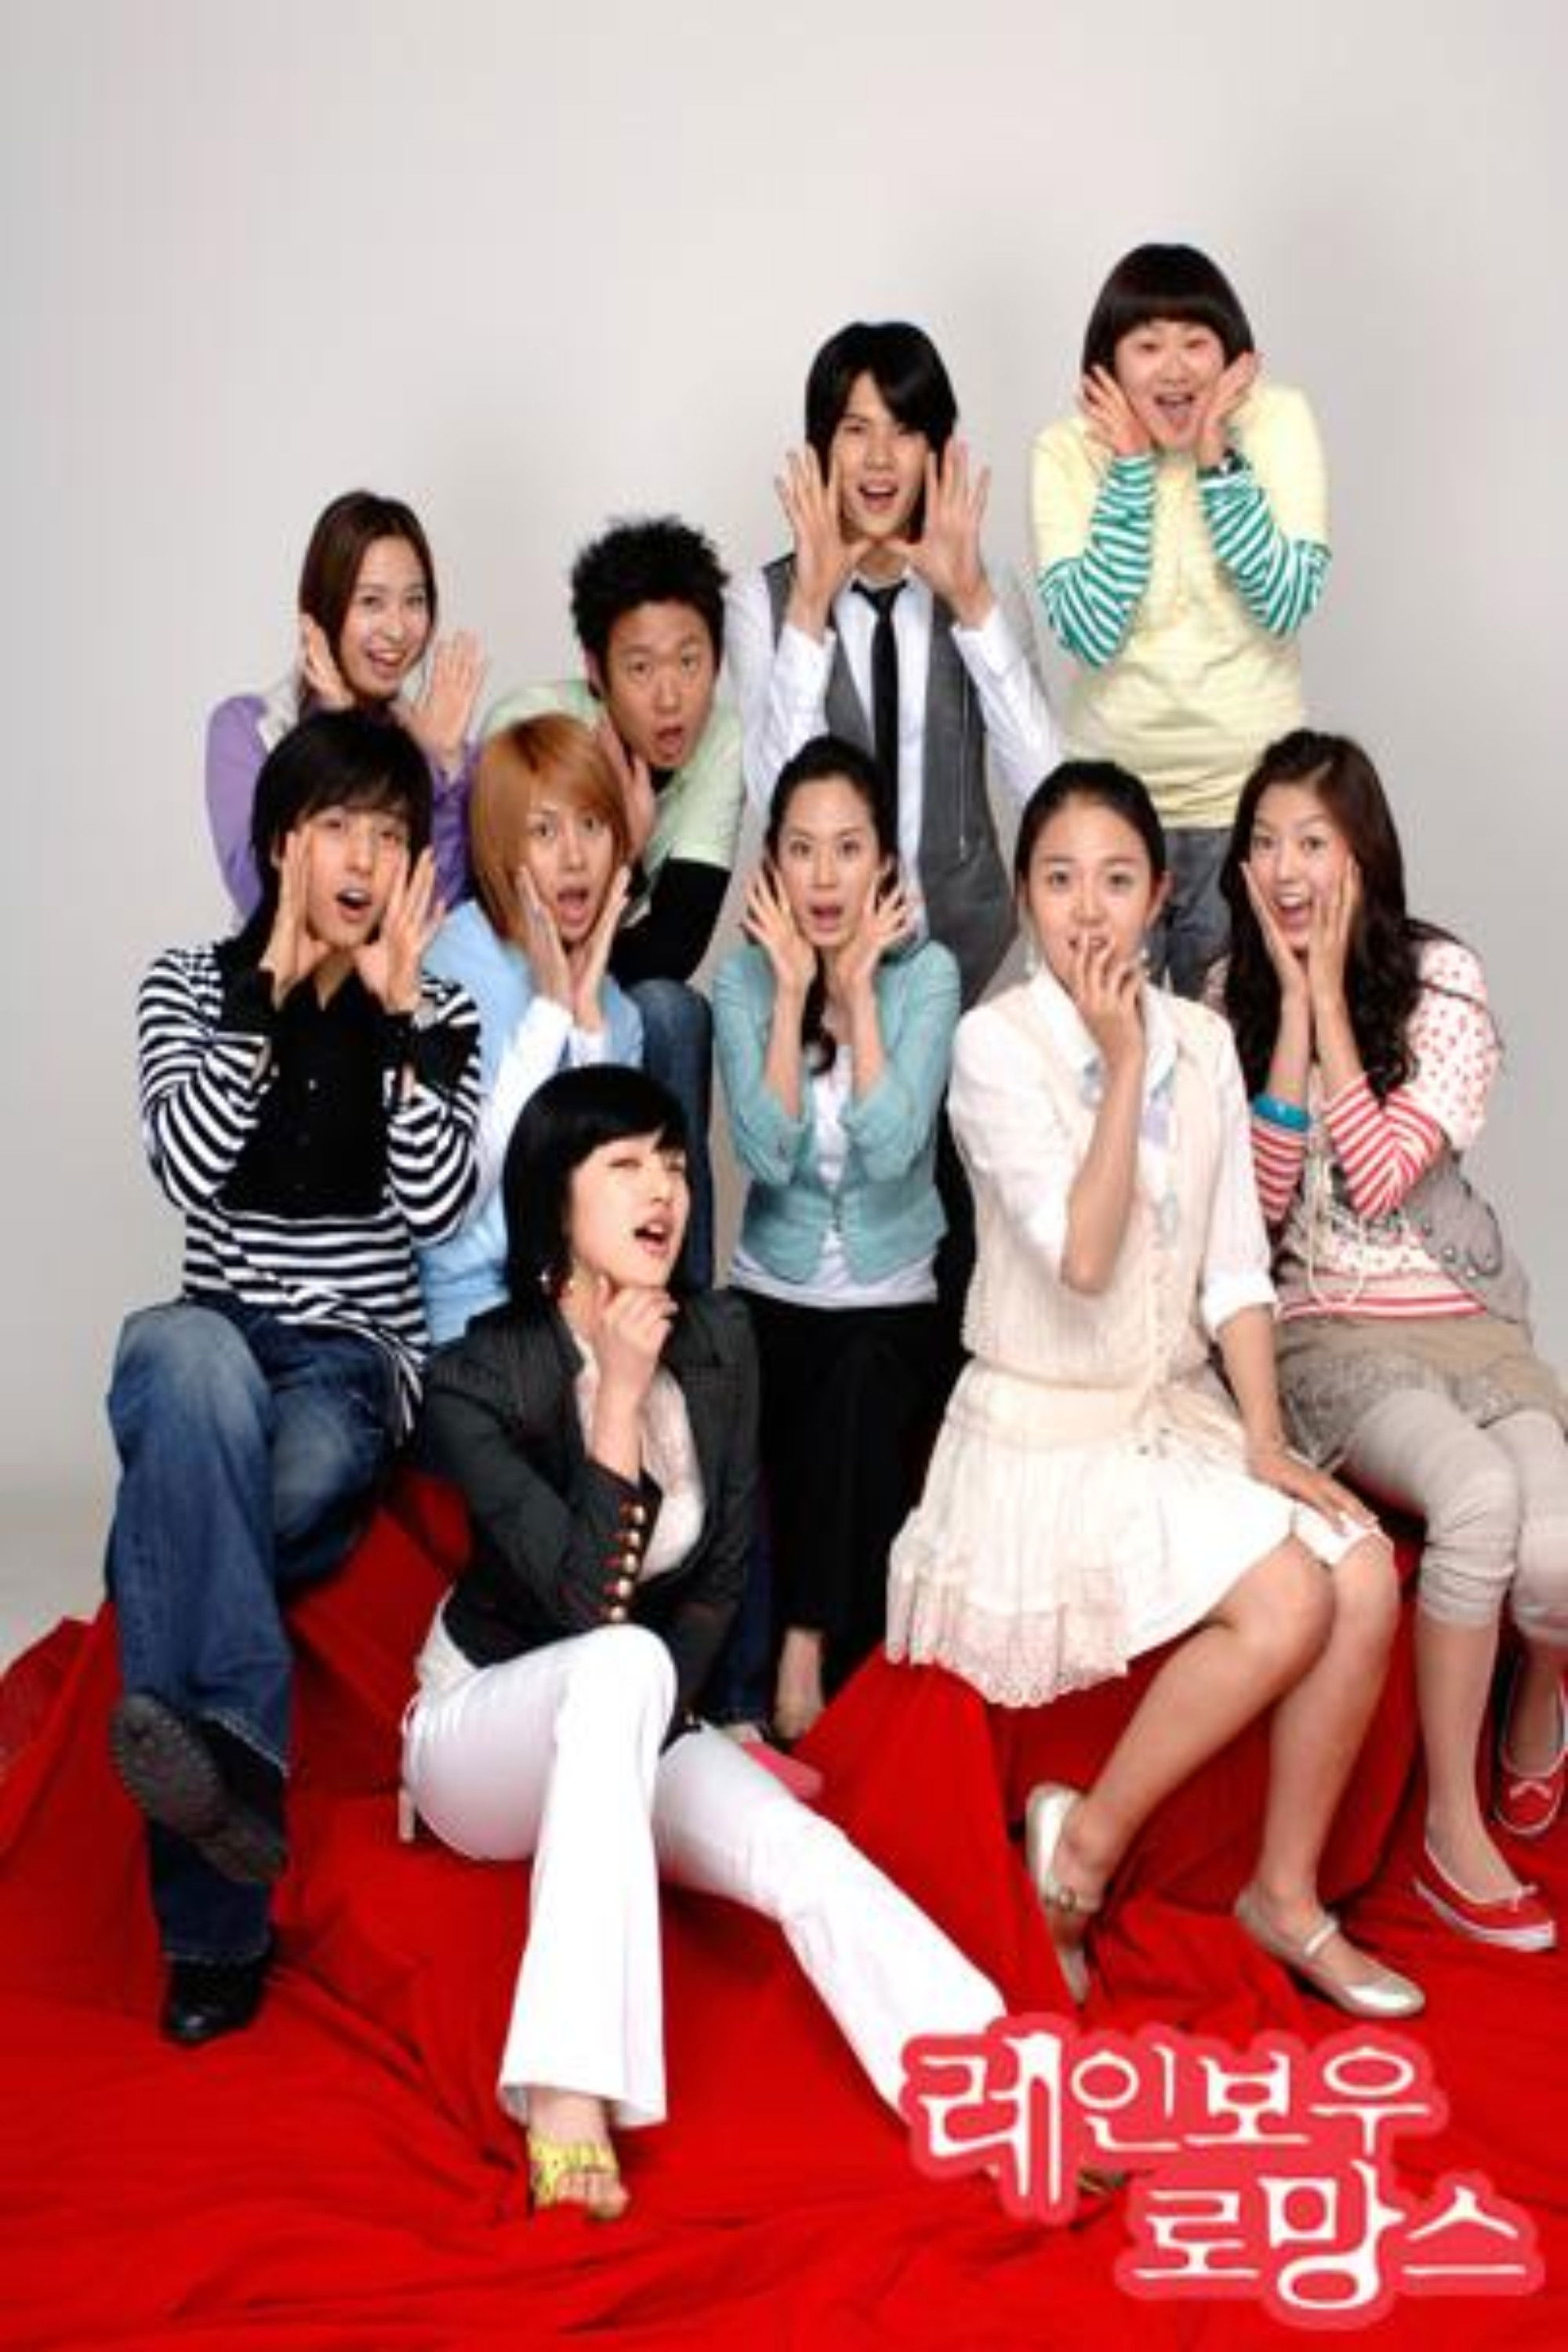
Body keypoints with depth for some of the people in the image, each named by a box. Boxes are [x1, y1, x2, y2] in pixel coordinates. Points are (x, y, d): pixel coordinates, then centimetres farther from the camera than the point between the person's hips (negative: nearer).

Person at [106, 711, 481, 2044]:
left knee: (179, 1508, -34)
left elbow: (435, 1205, -9)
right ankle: (231, 1740, -50)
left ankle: (211, 1931, -34)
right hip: (216, 1350, 1)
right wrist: (278, 976, -12)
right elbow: (189, 1170, -11)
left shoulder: (436, 1016, 9)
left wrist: (396, 1005, -13)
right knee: (186, 1354, -40)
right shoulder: (191, 983, 8)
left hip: (355, 1364, 0)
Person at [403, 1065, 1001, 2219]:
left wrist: (648, 1722, -13)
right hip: (488, 1724, -4)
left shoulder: (720, 1340, -6)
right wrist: (618, 1400, -30)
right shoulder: (478, 1379, -19)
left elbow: (721, 1578, 1)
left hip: (632, 1731, 4)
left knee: (808, 1858, -26)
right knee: (620, 1663, -38)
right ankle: (564, 2088, -38)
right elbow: (588, 1606, -27)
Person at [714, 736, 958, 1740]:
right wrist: (793, 988, -17)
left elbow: (891, 1148, -21)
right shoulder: (745, 978, -3)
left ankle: (812, 1657, -19)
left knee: (861, 1379, -27)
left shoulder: (927, 972, -7)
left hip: (896, 1301, -1)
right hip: (777, 1297, 1)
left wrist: (858, 984, -18)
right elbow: (767, 1155, -17)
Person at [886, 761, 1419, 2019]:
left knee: (1366, 1579, -15)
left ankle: (1287, 1891, 3)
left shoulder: (1204, 1039, 4)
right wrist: (1124, 1063, -21)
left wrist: (1264, 1440, -6)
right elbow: (1081, 1260, -22)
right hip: (1049, 1431, -5)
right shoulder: (996, 1043, -13)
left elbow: (1237, 1268, 4)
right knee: (1287, 1606, -22)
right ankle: (1090, 1833, 0)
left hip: (1179, 1414, 6)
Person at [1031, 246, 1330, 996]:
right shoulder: (1068, 449, -7)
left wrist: (1216, 457, -17)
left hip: (1250, 792, 0)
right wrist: (1131, 466, -18)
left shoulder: (1278, 419, -6)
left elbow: (1288, 604, -14)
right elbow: (1090, 632, -17)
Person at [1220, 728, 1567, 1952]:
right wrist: (1292, 999, -11)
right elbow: (1264, 1194, -7)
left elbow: (1380, 1176, -14)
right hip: (1326, 1334, -1)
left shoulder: (1441, 979, -3)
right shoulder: (1231, 996, 3)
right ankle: (1453, 1834, -16)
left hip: (1468, 1323, 1)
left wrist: (1328, 992, -14)